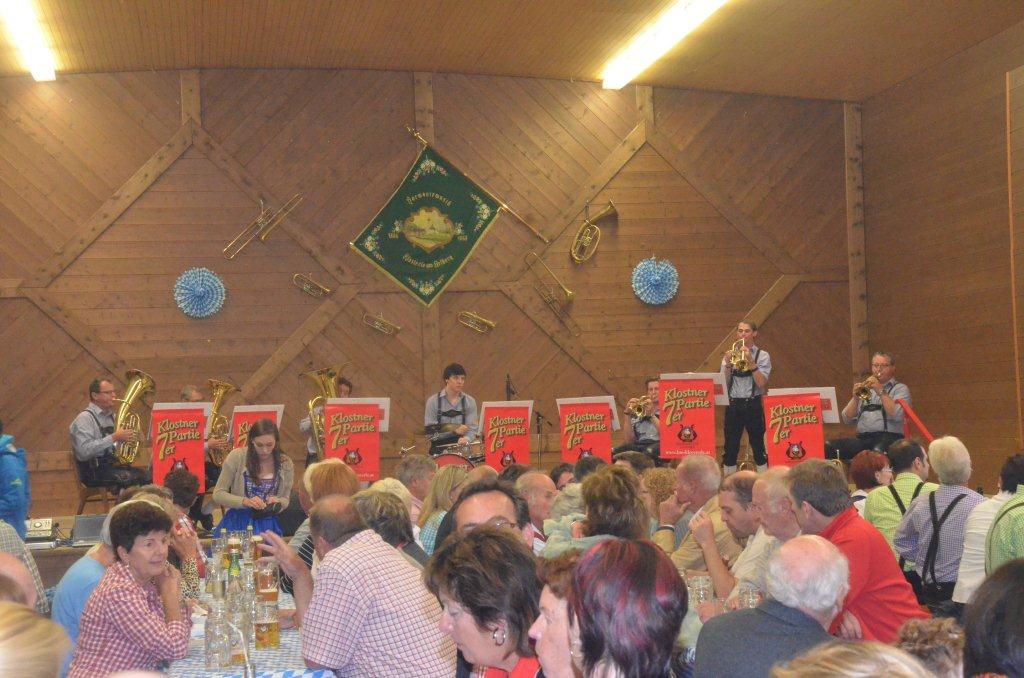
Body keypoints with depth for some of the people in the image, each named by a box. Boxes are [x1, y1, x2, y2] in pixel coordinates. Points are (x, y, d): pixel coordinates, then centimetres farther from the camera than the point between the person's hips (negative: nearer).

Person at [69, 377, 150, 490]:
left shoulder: (110, 416, 20)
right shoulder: (85, 418, -7)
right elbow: (83, 452, -21)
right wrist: (114, 437, -22)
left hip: (114, 465, 8)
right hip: (95, 471, -8)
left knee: (147, 475, -17)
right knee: (134, 478, -29)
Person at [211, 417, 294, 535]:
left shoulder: (285, 463, 2)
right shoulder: (236, 457, -5)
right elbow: (218, 494, -3)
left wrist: (276, 502, -11)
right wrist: (245, 501, -19)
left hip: (268, 526, 1)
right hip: (237, 523, -1)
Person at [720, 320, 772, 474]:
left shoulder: (762, 356, 3)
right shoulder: (729, 355, 10)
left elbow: (761, 383, -10)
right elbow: (724, 384, 3)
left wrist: (750, 361, -18)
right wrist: (728, 364, -11)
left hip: (753, 405, -2)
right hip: (733, 405, 2)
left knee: (758, 447, 0)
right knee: (730, 448, 3)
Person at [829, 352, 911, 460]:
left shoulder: (900, 388, 13)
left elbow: (897, 415, -8)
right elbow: (847, 419, 14)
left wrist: (881, 391, -9)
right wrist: (856, 398, -1)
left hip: (888, 436, -4)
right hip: (862, 438, 4)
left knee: (878, 450, -41)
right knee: (829, 447, -24)